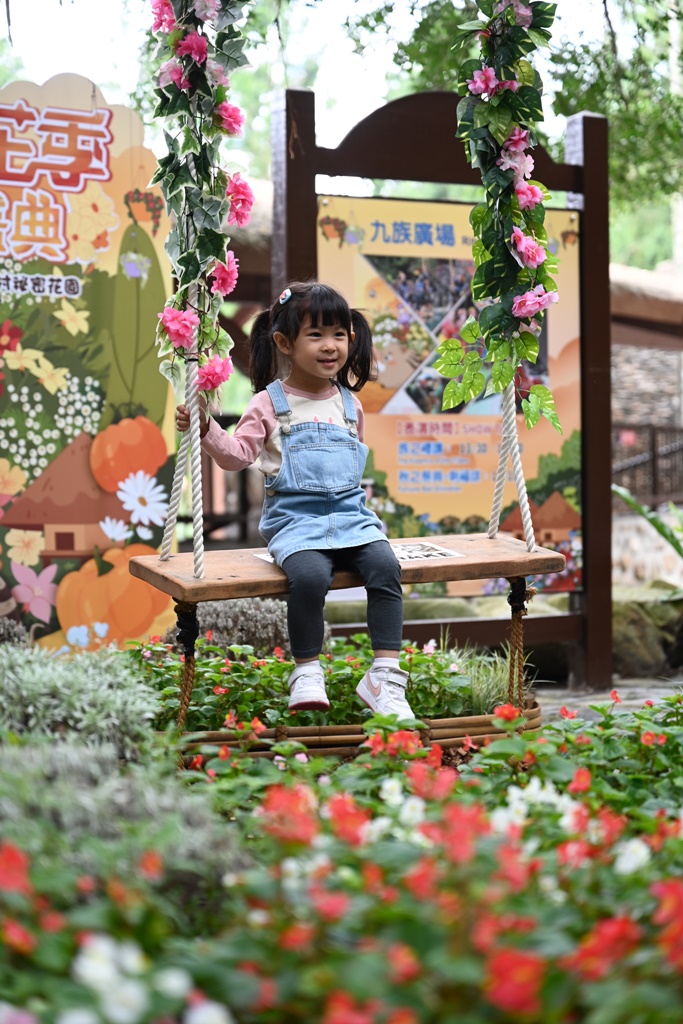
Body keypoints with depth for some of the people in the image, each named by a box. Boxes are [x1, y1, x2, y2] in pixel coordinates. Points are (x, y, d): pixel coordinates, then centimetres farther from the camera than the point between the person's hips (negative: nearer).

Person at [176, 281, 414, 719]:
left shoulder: (349, 404, 16)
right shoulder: (270, 404, 4)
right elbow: (239, 453, 0)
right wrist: (207, 430, -15)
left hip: (349, 514, 4)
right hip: (295, 519, -4)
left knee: (386, 568, -24)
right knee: (310, 576, -33)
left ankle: (385, 677, -18)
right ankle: (307, 672, -13)